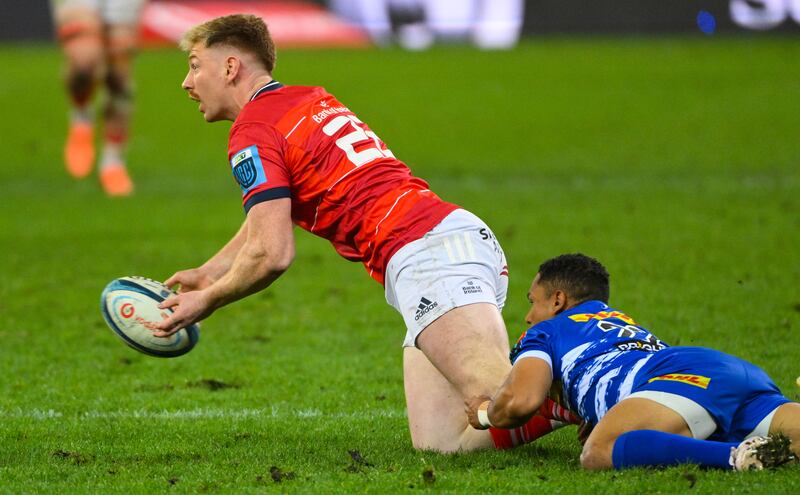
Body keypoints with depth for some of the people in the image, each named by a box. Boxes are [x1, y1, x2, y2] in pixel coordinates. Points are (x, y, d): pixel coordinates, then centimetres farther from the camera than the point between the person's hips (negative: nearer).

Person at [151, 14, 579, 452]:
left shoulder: (253, 133, -1)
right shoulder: (311, 99, 27)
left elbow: (272, 254, -7)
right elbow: (272, 216, 42)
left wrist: (207, 301, 9)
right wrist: (209, 272, 46)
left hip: (426, 255, -9)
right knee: (438, 442, 1)